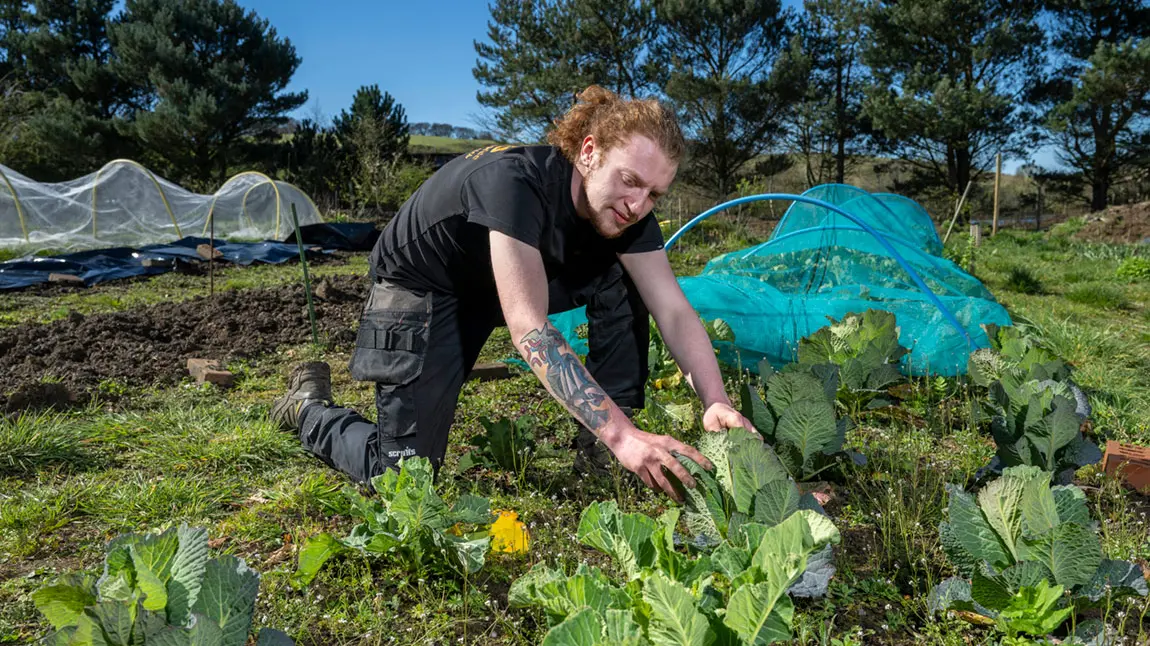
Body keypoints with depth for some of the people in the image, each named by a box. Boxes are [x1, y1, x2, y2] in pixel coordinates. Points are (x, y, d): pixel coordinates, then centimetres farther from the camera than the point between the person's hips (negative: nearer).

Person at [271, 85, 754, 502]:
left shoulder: (627, 211, -16)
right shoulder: (516, 181, -36)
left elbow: (674, 311, -19)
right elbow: (529, 330, -42)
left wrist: (716, 401, -36)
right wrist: (621, 433, -48)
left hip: (504, 277, 6)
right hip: (420, 288, -6)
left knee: (620, 281, -15)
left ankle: (599, 450, -7)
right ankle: (310, 407, 18)